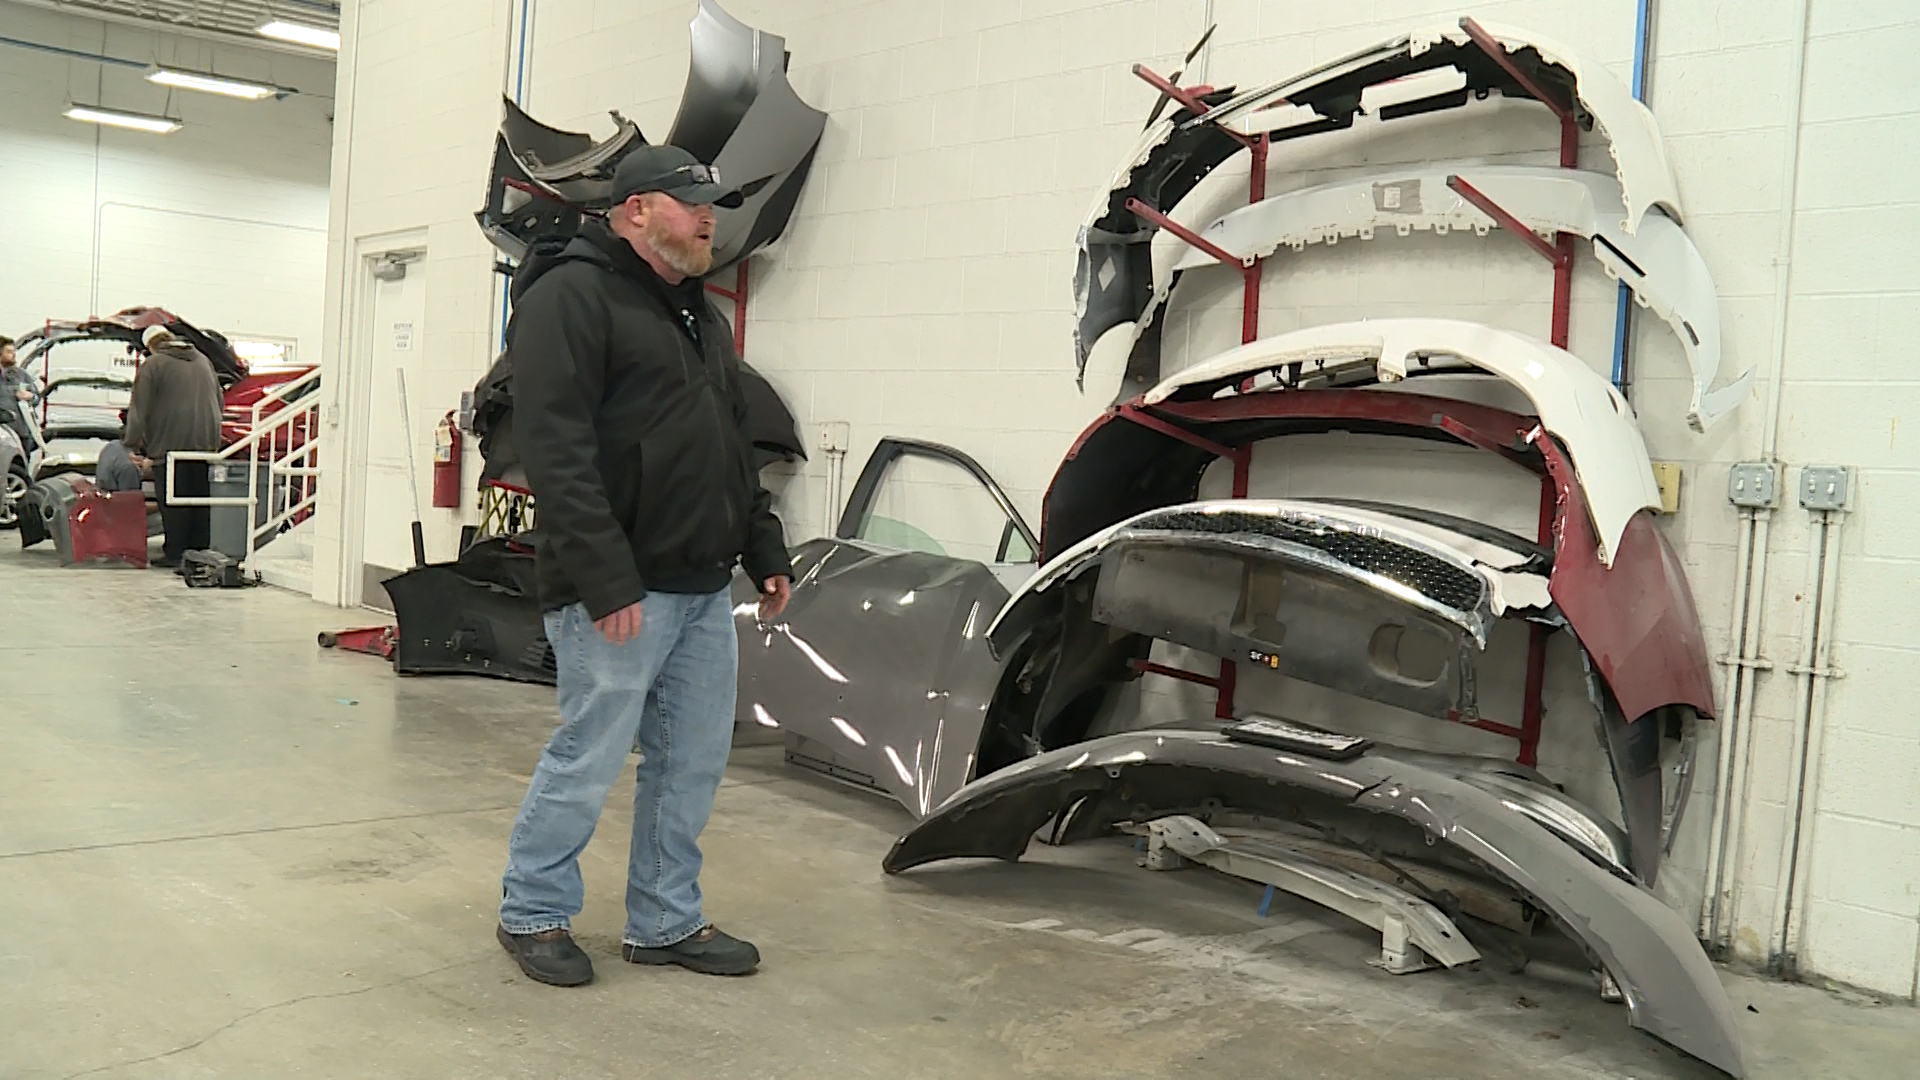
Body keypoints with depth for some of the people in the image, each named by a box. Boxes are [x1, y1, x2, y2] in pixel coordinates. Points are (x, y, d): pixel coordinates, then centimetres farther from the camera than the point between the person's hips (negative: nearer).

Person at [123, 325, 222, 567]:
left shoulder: (152, 365, -1)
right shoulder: (204, 361, 18)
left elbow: (139, 409, -3)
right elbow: (219, 402, 22)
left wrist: (133, 445, 1)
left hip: (171, 441, -5)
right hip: (206, 442, 6)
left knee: (172, 500, -1)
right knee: (200, 499, 9)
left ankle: (175, 553, -1)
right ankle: (201, 551, 10)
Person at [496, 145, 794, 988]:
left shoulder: (700, 314, 21)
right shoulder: (572, 296, -8)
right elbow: (556, 449, -18)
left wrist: (764, 550, 17)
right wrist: (606, 579, -23)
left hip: (704, 589, 8)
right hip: (618, 591, -8)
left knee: (692, 765, 11)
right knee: (587, 761, 0)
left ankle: (666, 923, 25)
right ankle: (532, 914, 21)